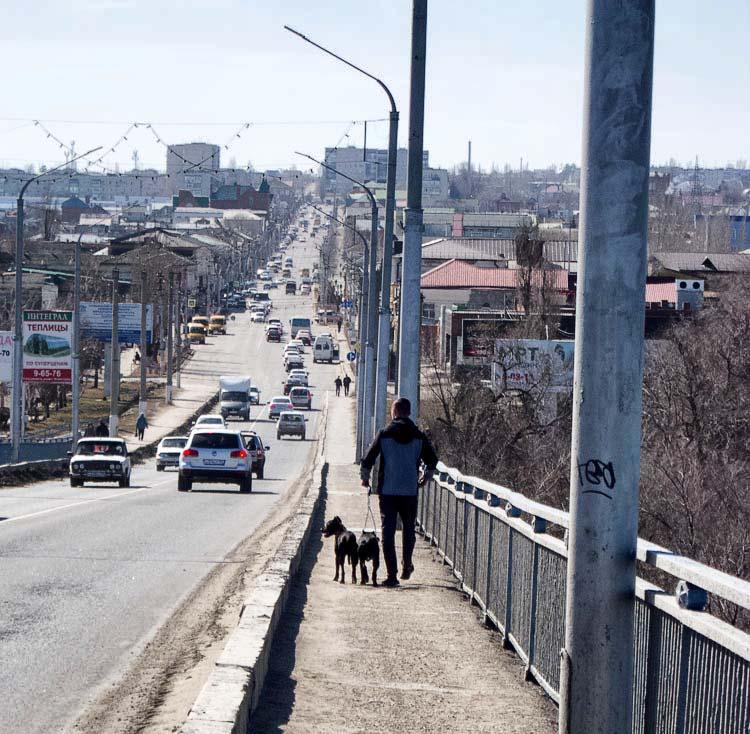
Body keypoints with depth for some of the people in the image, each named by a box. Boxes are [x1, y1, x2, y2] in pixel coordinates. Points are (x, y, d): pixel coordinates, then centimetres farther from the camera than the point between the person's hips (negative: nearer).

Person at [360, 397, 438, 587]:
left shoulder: (384, 434, -4)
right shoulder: (419, 437, 1)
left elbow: (367, 460, -3)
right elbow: (432, 461, 8)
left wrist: (365, 478, 15)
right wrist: (425, 477, 28)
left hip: (387, 491, -1)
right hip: (410, 491, 1)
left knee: (388, 530, 1)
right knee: (409, 528, 21)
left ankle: (392, 574, -3)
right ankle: (406, 565, 22)